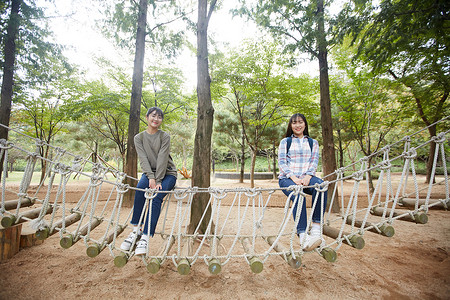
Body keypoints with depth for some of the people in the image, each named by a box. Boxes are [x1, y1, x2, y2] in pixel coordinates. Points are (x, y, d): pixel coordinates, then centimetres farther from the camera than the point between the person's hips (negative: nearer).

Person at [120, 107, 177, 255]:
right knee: (140, 188, -29)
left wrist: (158, 180, -22)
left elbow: (162, 159, -15)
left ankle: (145, 237, -27)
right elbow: (143, 159, -9)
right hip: (149, 172, 2)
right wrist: (151, 178, -22)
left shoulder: (165, 136, -6)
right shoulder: (139, 137, 3)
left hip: (167, 173, -2)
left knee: (156, 196, -28)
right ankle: (136, 230, -20)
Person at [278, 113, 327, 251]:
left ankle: (316, 228, -30)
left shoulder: (313, 142, 23)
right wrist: (293, 177, -13)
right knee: (298, 195, -35)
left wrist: (308, 176, -12)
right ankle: (303, 236, -37)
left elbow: (314, 161, 9)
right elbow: (281, 162, 4)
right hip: (287, 178, -2)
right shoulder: (285, 141, 16)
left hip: (306, 177, 2)